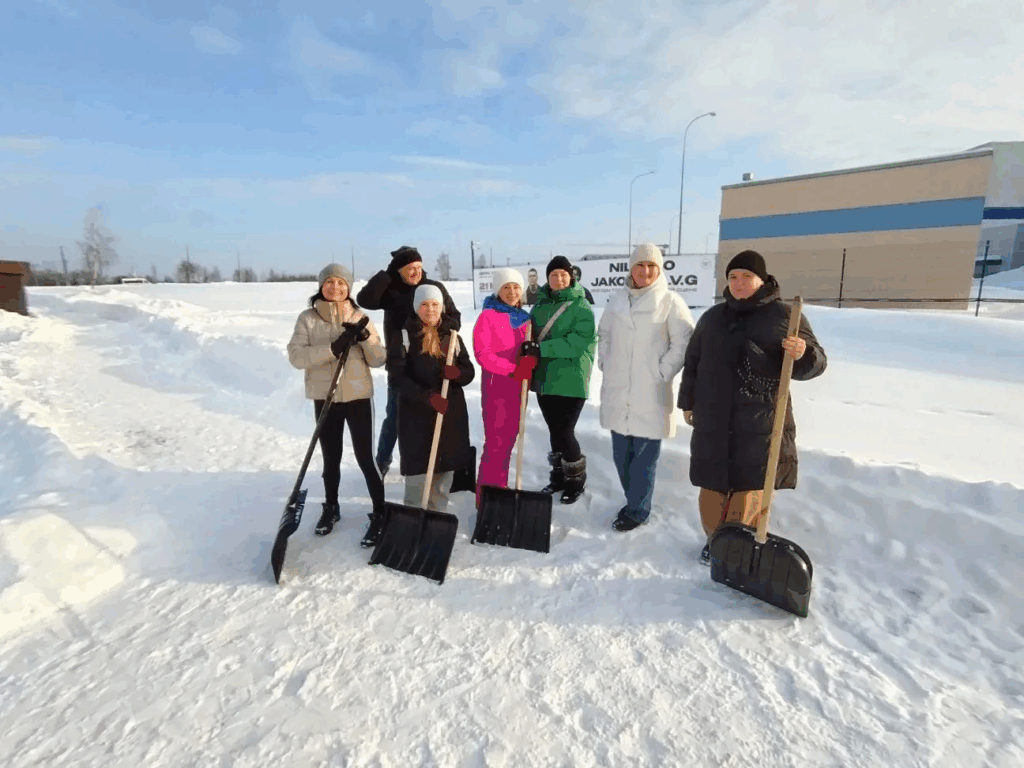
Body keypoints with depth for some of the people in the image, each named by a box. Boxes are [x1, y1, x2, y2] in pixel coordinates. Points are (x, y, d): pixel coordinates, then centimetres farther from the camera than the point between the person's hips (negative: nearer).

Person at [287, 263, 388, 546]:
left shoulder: (359, 318, 1)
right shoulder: (308, 319, -1)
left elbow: (378, 360, -2)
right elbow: (296, 356, -13)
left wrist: (366, 338, -21)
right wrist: (333, 348, -24)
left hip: (358, 396, -1)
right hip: (325, 398, 1)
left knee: (365, 457, -1)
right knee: (331, 457, 15)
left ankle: (379, 513, 12)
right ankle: (331, 507, 36)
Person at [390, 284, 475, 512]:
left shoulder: (452, 336, 9)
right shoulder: (405, 336, -2)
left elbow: (470, 372, 8)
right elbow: (398, 376, -10)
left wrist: (457, 373, -16)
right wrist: (427, 397, -23)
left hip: (451, 414, 4)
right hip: (416, 415, -3)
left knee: (444, 471, 9)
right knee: (418, 473, -3)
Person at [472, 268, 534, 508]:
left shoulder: (525, 318, 11)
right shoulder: (488, 316, -6)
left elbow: (531, 350, 11)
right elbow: (482, 353, -14)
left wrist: (531, 361, -13)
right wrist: (512, 369, -24)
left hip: (519, 387, 6)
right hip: (496, 387, -6)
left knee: (508, 441, 13)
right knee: (495, 444, -6)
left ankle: (500, 491, 26)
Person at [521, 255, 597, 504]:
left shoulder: (581, 306, -6)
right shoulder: (540, 306, 11)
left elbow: (578, 342, -18)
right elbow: (531, 335, 15)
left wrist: (542, 348, -25)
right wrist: (528, 350, -7)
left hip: (570, 381, -5)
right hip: (544, 378, 5)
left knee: (565, 432, -4)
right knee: (554, 431, 14)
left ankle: (576, 481, 17)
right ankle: (558, 476, 31)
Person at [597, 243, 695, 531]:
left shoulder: (670, 302, -6)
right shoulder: (617, 300, 8)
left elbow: (684, 342, -7)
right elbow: (604, 335, 19)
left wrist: (662, 373, -11)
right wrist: (605, 365, 9)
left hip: (651, 395, -5)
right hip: (617, 394, 5)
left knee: (644, 458, 2)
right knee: (621, 455, 15)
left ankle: (637, 510, 19)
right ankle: (633, 500, 33)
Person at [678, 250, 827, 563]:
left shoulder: (785, 316, -1)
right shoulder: (712, 317, 11)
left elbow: (815, 363, 0)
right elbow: (692, 363, 17)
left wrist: (803, 354, -24)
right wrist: (688, 402, 15)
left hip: (760, 421, -3)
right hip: (713, 418, 4)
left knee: (751, 484, 3)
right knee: (711, 483, 9)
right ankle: (714, 540, 29)